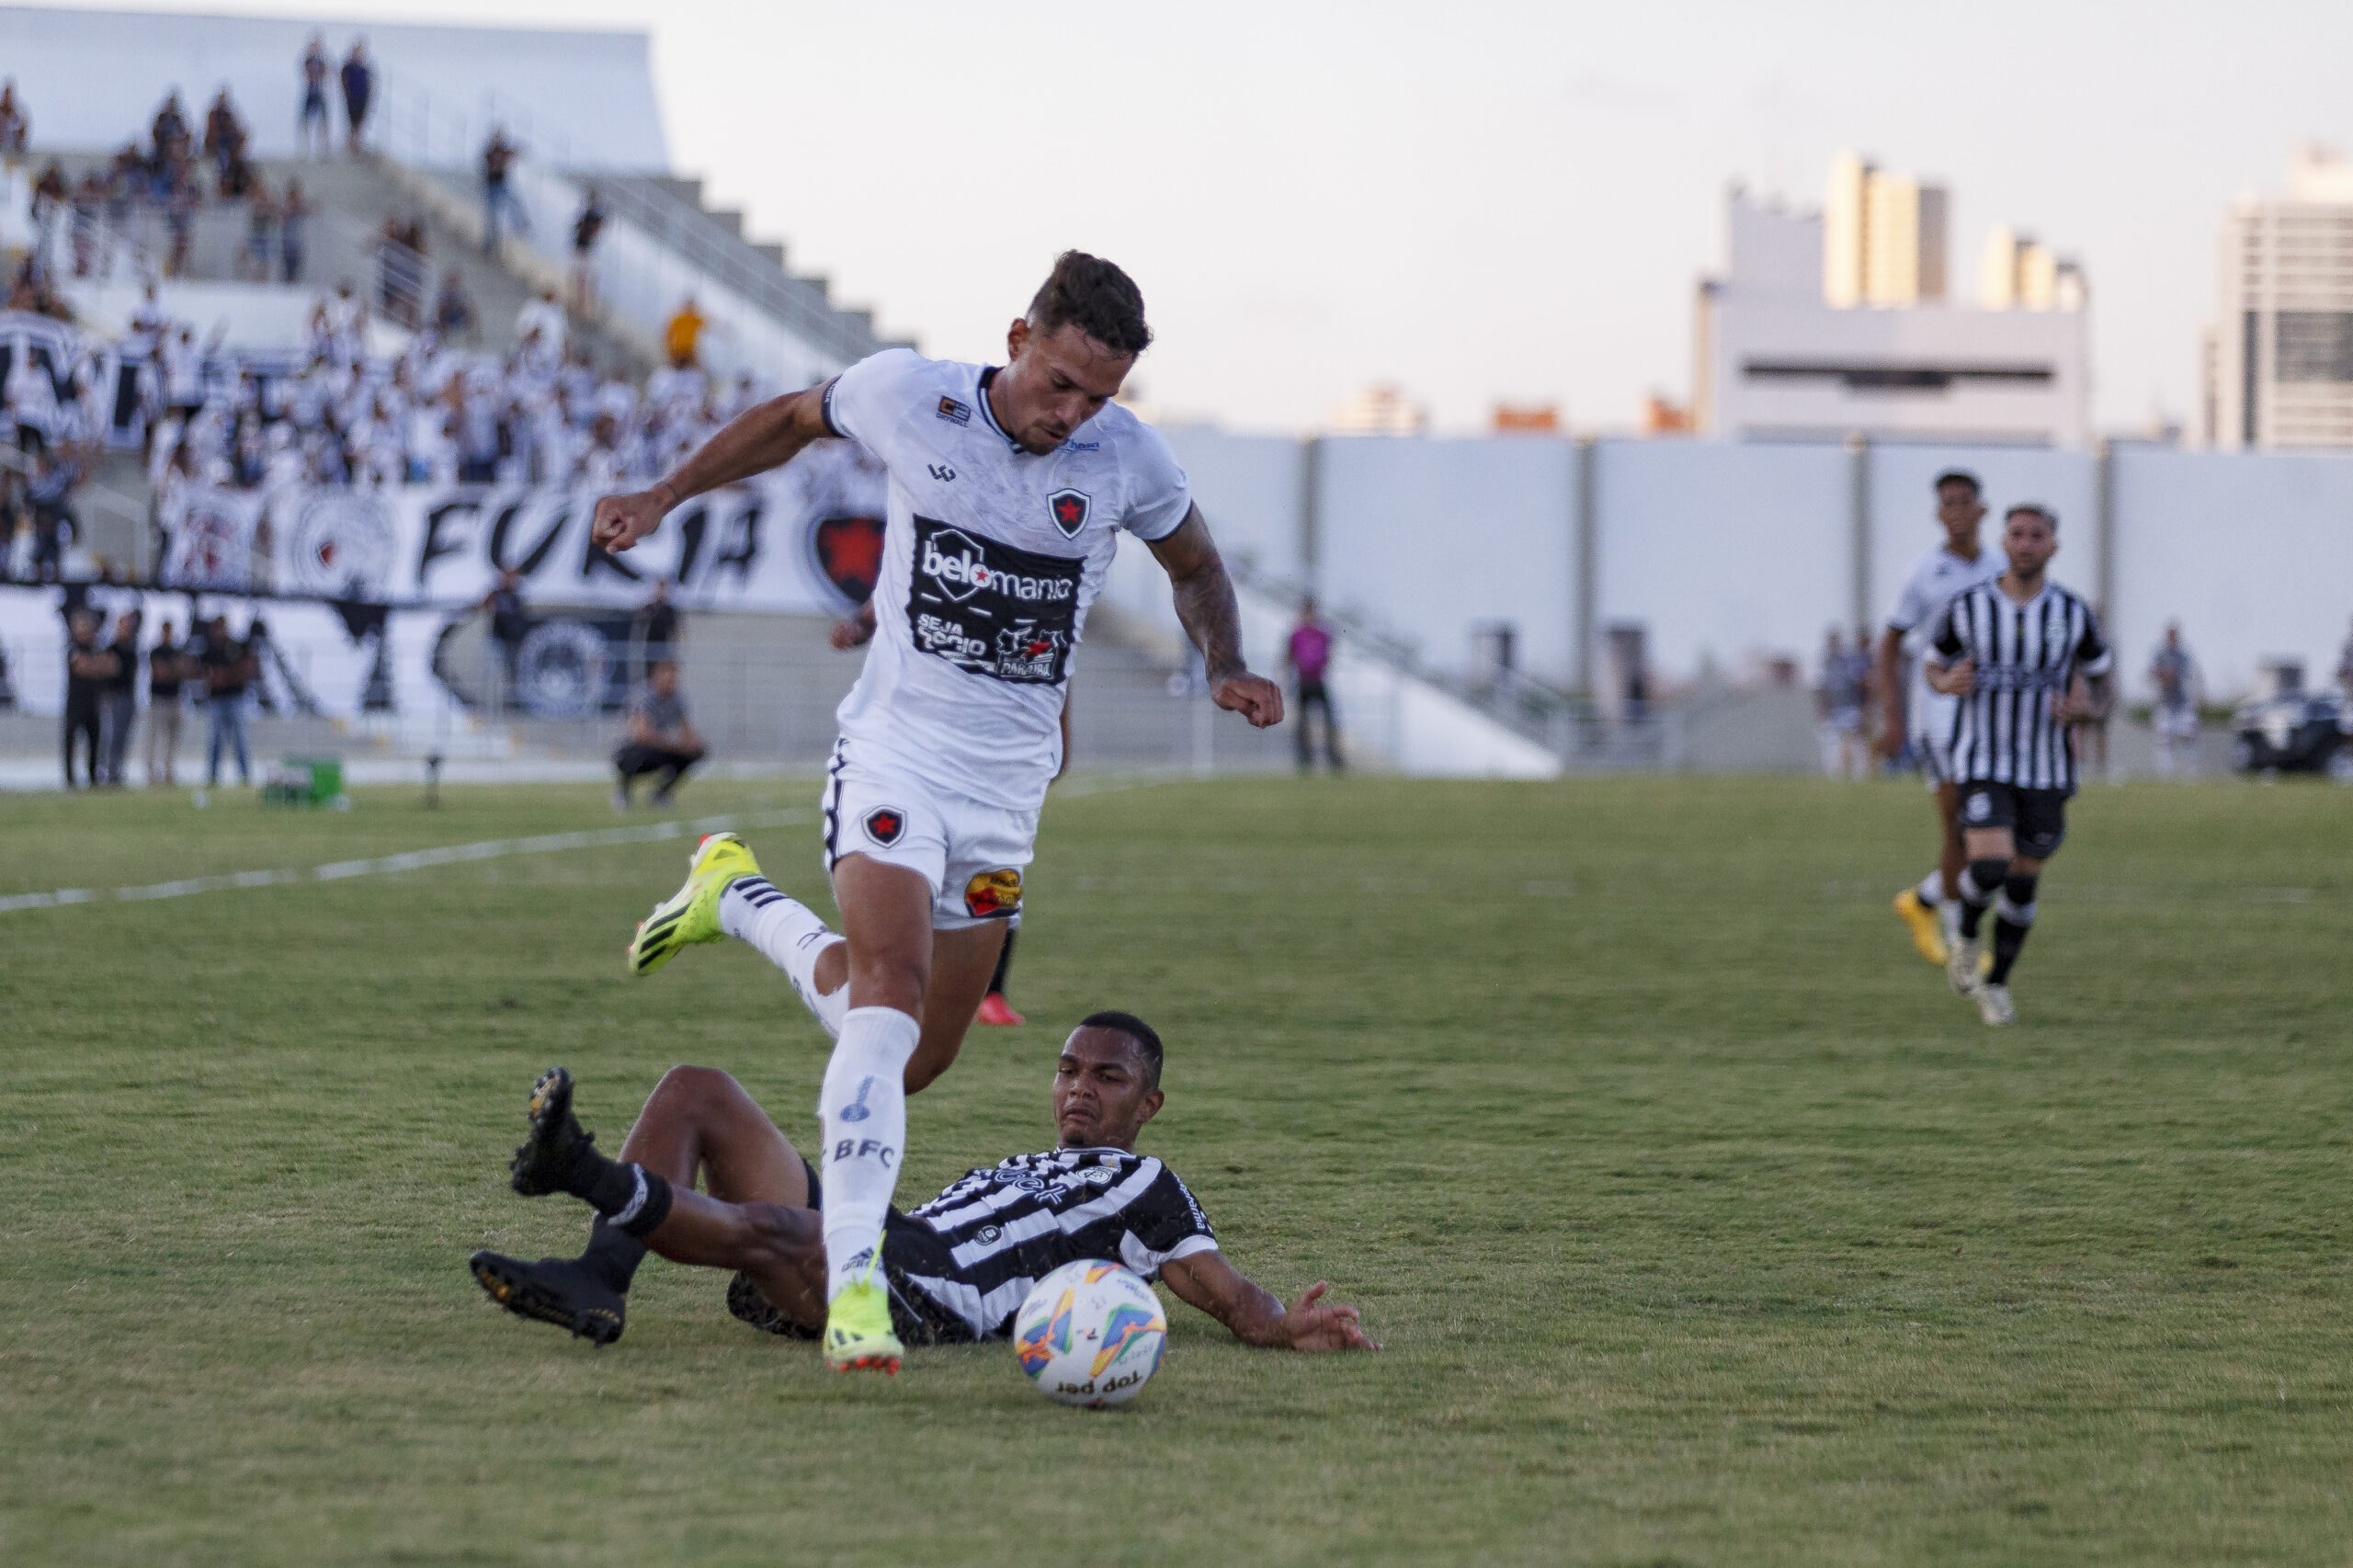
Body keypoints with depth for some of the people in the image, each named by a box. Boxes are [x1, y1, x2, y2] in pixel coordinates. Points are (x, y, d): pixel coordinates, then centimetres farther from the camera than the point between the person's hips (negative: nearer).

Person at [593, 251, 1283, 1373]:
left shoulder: (1128, 458, -6)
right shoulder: (907, 395, -9)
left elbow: (1195, 566, 13)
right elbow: (792, 419, 12)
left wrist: (1227, 667, -6)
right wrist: (661, 499, 9)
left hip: (1008, 781, 4)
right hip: (895, 746, -4)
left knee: (914, 1059, 12)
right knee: (894, 993, -27)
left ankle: (742, 902, 37)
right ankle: (853, 1280, -31)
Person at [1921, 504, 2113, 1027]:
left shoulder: (2073, 614, -4)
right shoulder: (1967, 608, -6)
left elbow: (2100, 686, 8)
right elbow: (1934, 667, 9)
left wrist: (2085, 705, -16)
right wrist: (1949, 683, -15)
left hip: (2045, 770, 2)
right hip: (1981, 764, -2)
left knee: (2024, 881, 8)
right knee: (1990, 867, -20)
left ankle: (1996, 985, 30)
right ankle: (1966, 935, 13)